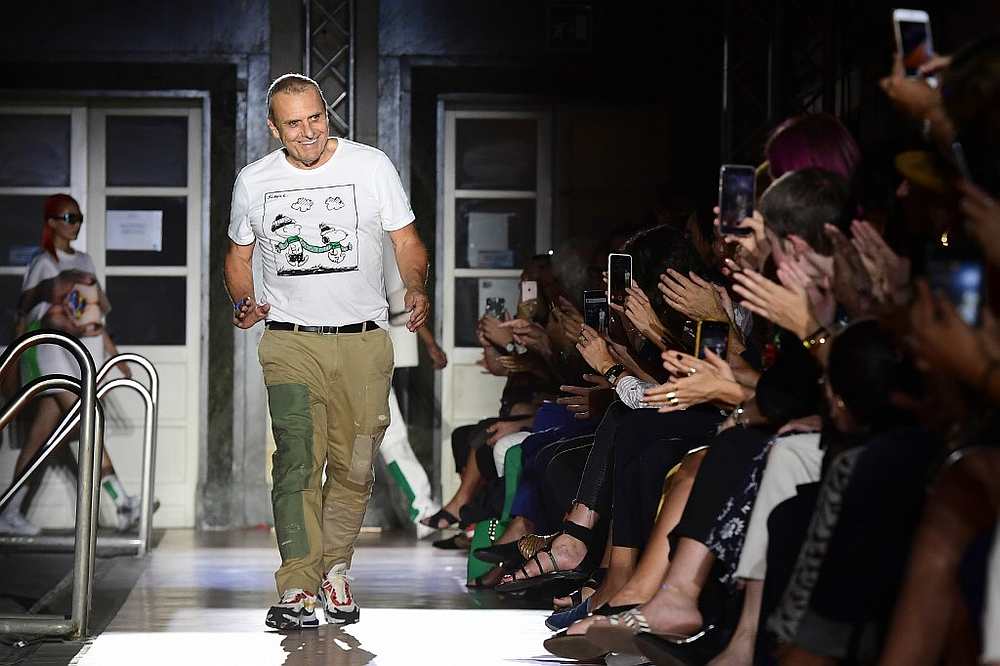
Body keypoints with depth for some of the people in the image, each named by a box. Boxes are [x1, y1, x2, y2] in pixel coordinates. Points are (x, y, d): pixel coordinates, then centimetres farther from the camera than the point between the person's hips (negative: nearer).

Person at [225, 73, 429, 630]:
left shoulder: (371, 166, 2)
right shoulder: (254, 182, 7)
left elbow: (406, 239, 5)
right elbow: (239, 254, 20)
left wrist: (417, 288, -15)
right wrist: (244, 303, 0)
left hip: (364, 338, 1)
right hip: (290, 339, 0)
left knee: (355, 466, 3)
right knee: (298, 458, -16)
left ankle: (335, 569, 23)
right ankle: (298, 589, -19)